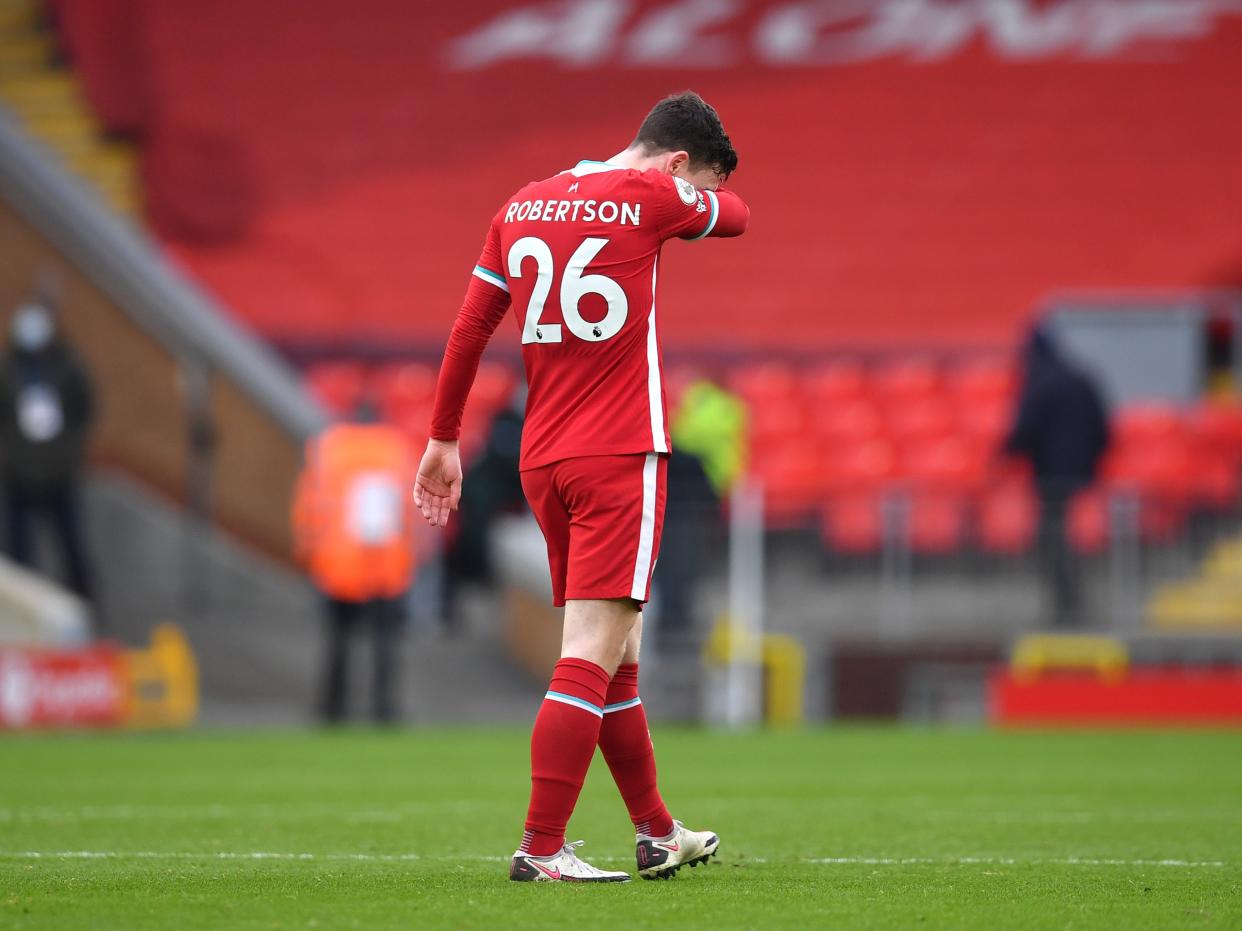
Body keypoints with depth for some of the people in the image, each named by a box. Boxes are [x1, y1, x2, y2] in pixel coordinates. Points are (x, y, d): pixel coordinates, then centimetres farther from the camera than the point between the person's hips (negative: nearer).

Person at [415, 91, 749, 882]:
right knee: (593, 656, -9)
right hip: (621, 458, -7)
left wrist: (445, 439, 21)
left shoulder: (522, 207, 13)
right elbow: (737, 217, 13)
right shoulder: (651, 196, -6)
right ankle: (542, 849, -14)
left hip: (543, 461, 7)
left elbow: (469, 327, 15)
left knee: (618, 657, 15)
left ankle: (658, 836, 25)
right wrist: (699, 186, 33)